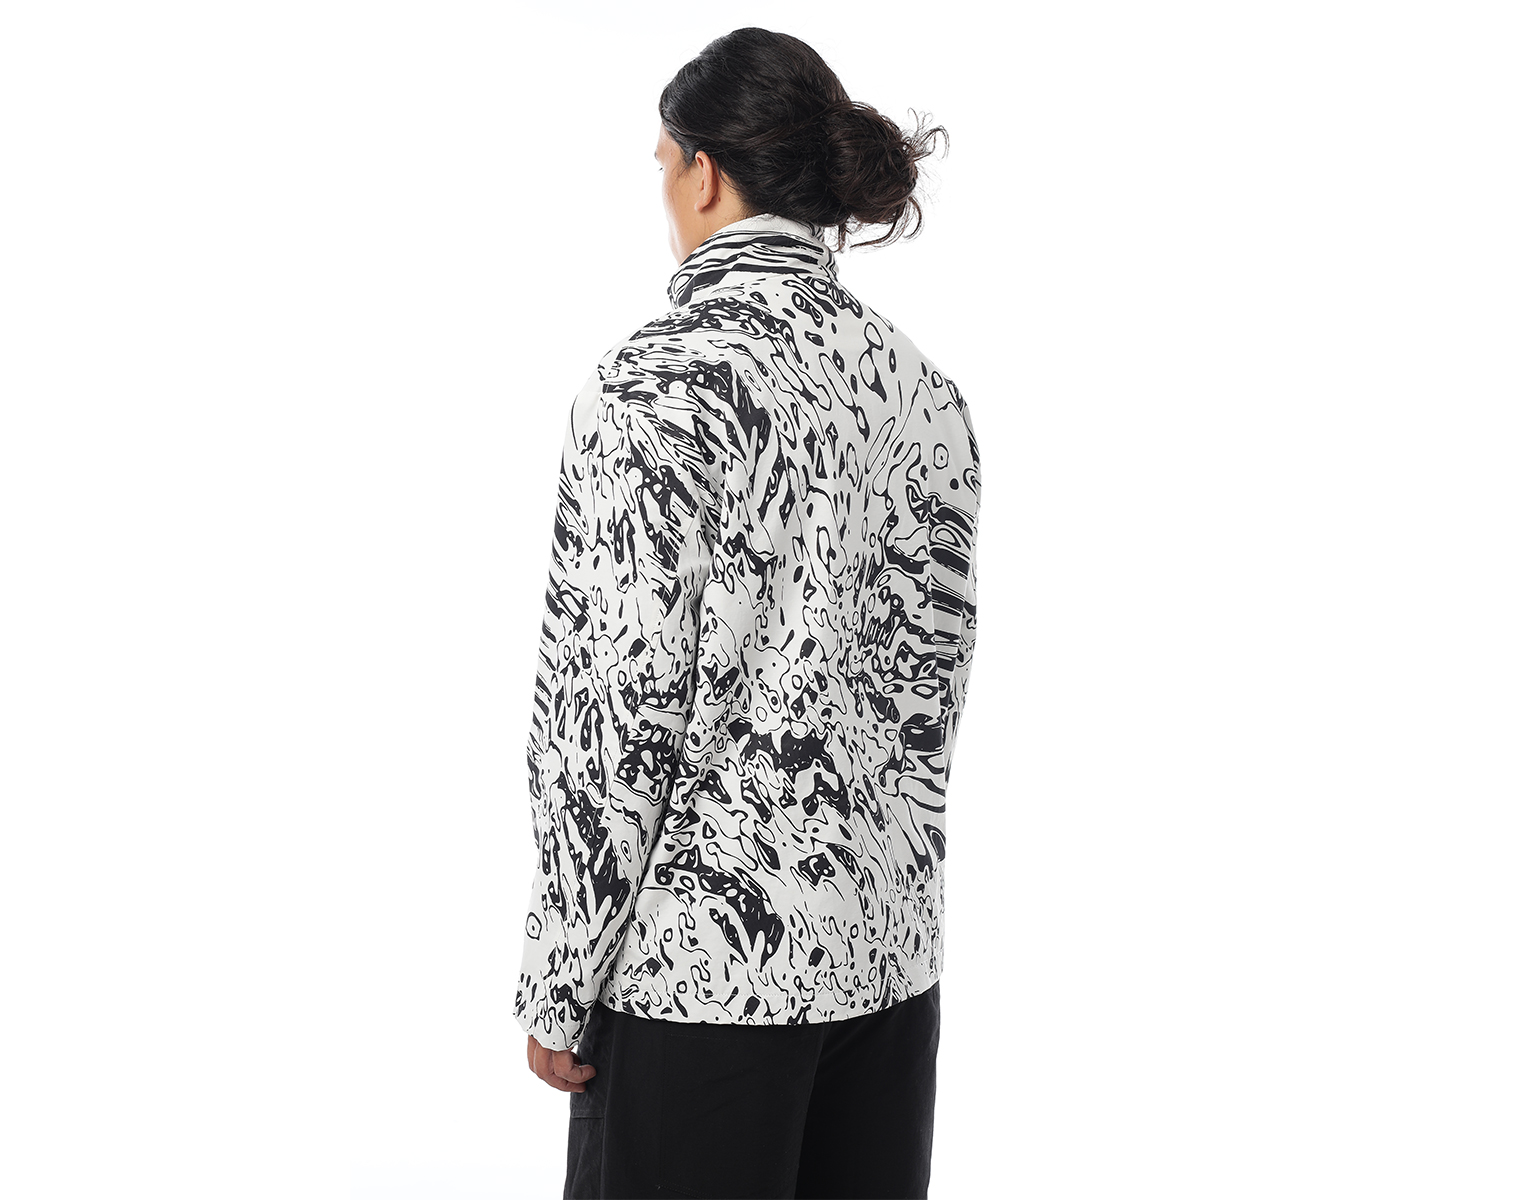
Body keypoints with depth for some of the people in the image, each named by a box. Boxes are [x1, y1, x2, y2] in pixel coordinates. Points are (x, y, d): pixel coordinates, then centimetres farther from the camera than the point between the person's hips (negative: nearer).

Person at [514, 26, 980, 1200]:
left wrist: (559, 984, -9)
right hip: (888, 941, 7)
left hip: (704, 952, -6)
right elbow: (932, 685, 9)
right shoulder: (920, 383, 5)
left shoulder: (661, 378, -16)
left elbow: (619, 703, -17)